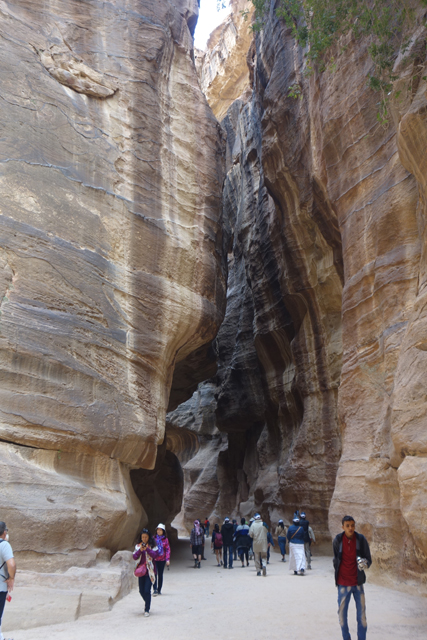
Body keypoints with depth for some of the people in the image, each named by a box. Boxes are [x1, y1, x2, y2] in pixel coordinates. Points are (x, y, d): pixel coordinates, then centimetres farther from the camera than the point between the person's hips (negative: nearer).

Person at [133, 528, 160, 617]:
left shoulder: (153, 546, -1)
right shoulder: (138, 546, 7)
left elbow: (155, 555, -12)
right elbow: (134, 557, 0)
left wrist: (147, 549, -23)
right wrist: (140, 550, -16)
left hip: (150, 571, -4)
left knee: (147, 590, -11)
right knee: (141, 591, 8)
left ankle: (147, 610, 1)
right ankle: (147, 604, 36)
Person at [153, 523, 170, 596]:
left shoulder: (165, 540, 4)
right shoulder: (153, 538, 3)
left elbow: (168, 550, 4)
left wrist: (168, 559, -4)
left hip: (162, 559, 1)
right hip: (154, 559, -1)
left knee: (160, 575, 7)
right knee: (154, 574, -13)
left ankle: (159, 590, 19)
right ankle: (155, 589, -12)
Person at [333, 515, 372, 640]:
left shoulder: (361, 539, -9)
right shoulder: (338, 540, -8)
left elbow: (369, 560, -5)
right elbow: (336, 559, 6)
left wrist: (365, 563, -25)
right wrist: (337, 573, 6)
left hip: (358, 583, 0)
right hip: (343, 583, 0)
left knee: (361, 613, 6)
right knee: (342, 613, 7)